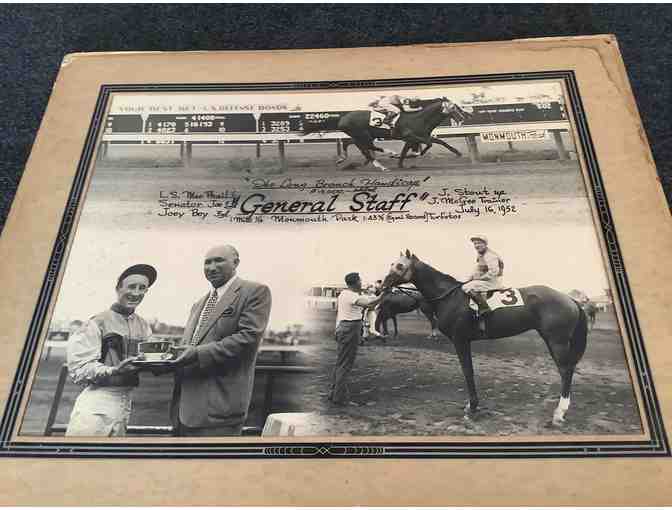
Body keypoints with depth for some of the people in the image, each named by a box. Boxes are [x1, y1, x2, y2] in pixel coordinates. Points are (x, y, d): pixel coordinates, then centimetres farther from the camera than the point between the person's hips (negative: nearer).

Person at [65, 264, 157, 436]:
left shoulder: (144, 326, 11)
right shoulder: (97, 323, -6)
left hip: (126, 402, 5)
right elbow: (79, 369, -12)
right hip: (97, 401, -5)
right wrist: (114, 371, -25)